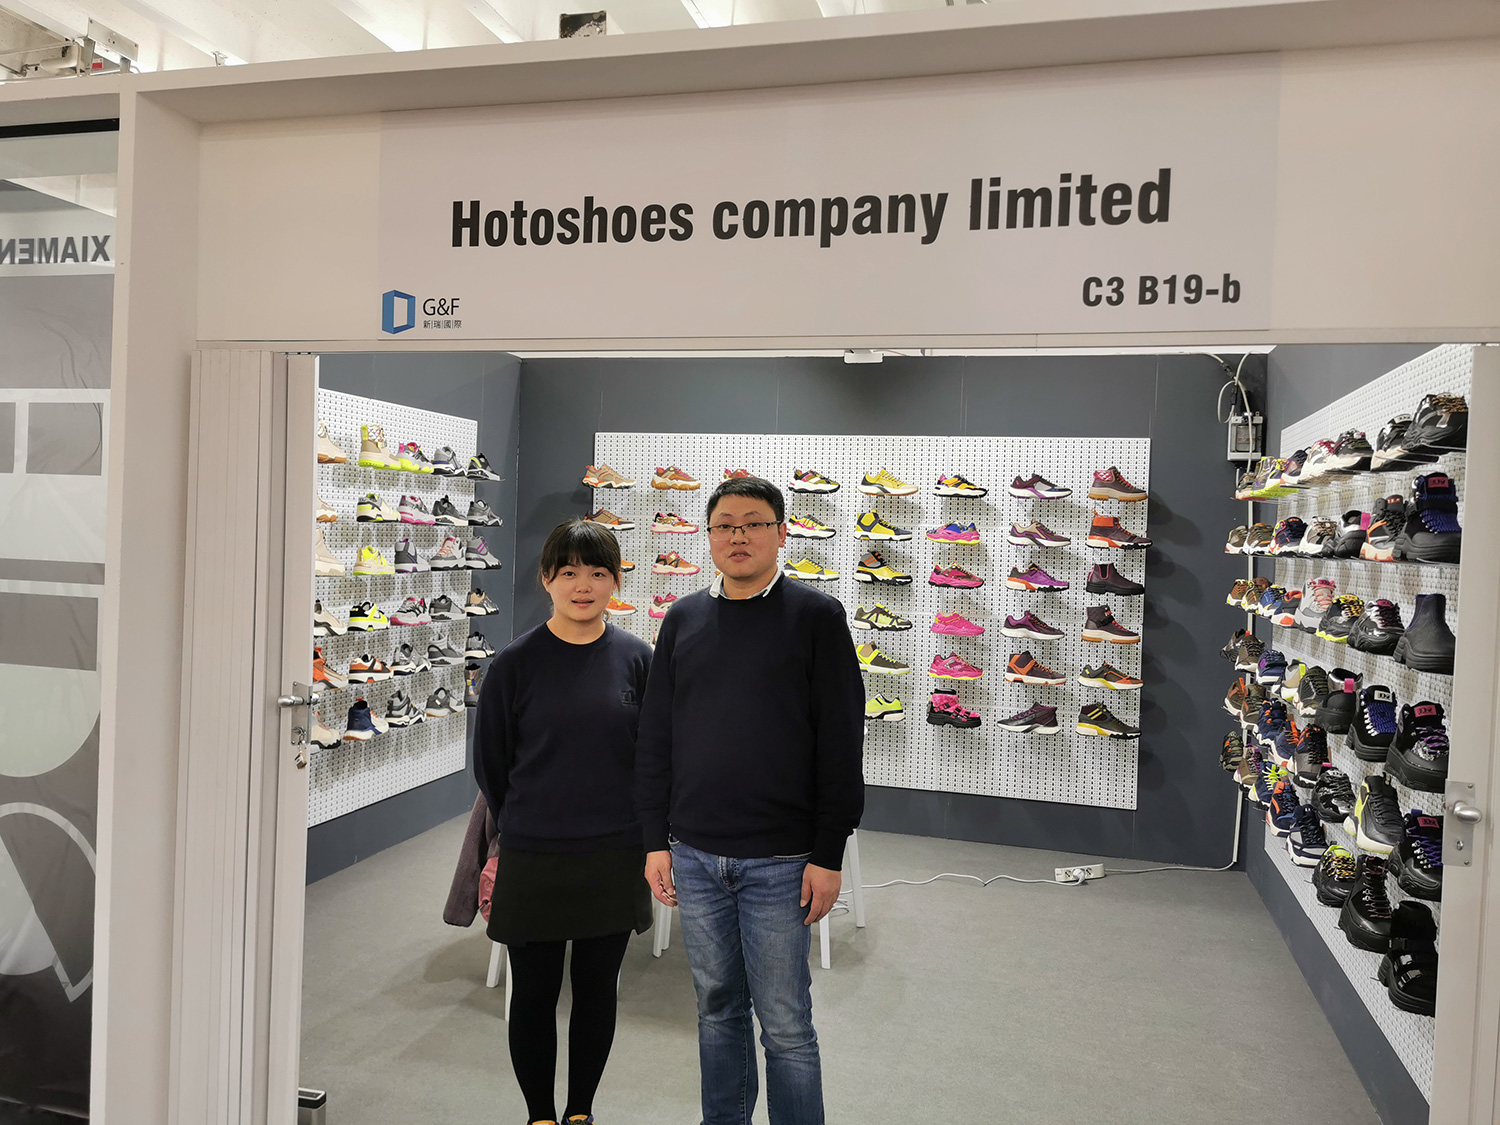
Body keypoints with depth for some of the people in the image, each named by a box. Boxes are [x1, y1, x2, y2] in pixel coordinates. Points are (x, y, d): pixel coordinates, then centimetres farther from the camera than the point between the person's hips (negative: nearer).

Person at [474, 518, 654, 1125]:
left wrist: (631, 828, 6)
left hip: (614, 858, 2)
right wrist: (524, 825, 8)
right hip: (533, 860, -1)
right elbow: (490, 762, 2)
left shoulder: (636, 658, -3)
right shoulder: (517, 662, -7)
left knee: (598, 989, 15)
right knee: (534, 992, 11)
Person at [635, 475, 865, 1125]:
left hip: (779, 860, -4)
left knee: (785, 1023, 5)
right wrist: (656, 841, 6)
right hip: (693, 856, 4)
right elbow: (654, 739, 9)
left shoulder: (816, 617, -5)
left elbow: (840, 746, -7)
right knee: (717, 1008, 18)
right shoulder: (683, 620, 7)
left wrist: (828, 855, -9)